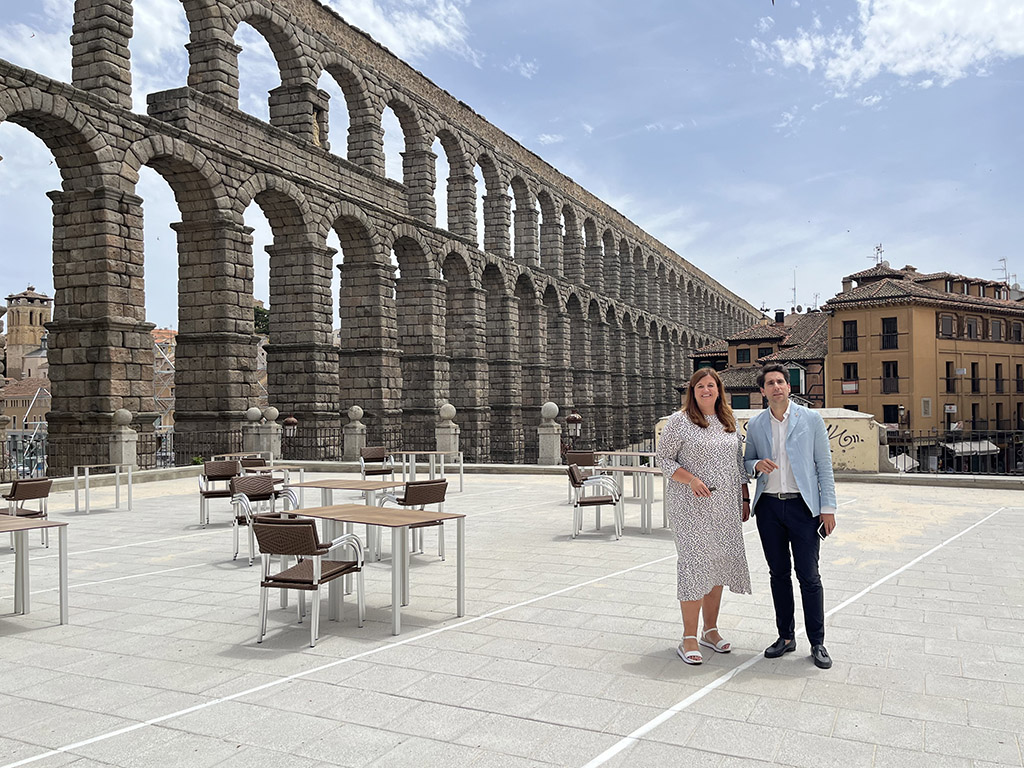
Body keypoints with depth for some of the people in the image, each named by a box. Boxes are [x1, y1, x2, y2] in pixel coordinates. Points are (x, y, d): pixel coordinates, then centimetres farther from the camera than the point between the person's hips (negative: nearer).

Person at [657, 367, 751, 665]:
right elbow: (664, 458, -4)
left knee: (718, 564, 10)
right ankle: (689, 639, 1)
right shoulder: (679, 421, -5)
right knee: (695, 564, -8)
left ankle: (710, 630, 23)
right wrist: (691, 479, -18)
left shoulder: (729, 422, 12)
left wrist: (745, 499, 14)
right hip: (691, 507, -6)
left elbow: (739, 462, 19)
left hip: (725, 507, 6)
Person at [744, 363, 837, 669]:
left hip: (803, 506, -3)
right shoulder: (755, 425, 7)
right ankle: (786, 637, 22)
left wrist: (828, 507, -4)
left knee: (808, 575, -1)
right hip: (769, 507, 3)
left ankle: (817, 643, 12)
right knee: (778, 574, 10)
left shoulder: (811, 419, 0)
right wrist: (757, 465, -8)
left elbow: (824, 465, 1)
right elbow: (747, 462, 16)